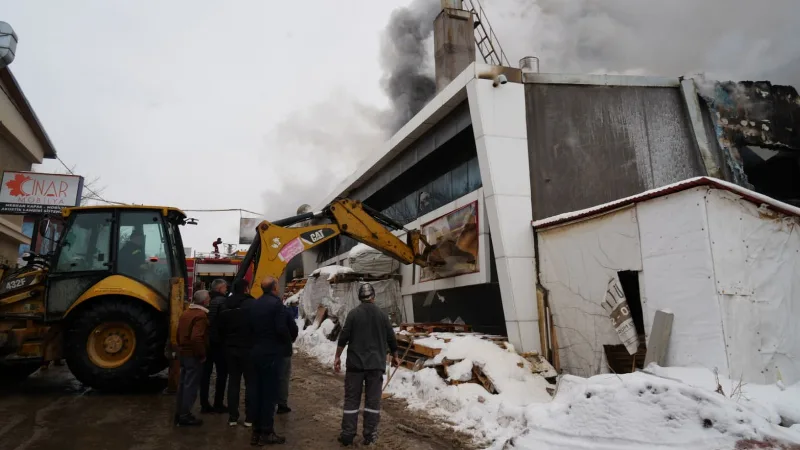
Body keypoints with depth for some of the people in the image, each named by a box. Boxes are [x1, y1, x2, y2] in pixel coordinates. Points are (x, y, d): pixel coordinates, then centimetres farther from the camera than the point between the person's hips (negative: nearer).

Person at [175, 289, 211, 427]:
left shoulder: (186, 313, 10)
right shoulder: (201, 315, -20)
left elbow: (180, 333, 16)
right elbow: (196, 338, -30)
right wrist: (202, 354, -19)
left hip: (183, 352, 9)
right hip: (193, 355, -9)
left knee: (183, 383, 16)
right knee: (191, 385, -1)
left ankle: (180, 413, 24)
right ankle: (185, 416, 5)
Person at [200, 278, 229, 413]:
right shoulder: (222, 301, -11)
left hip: (206, 340, 7)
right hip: (218, 341, -7)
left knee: (206, 373, 10)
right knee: (222, 373, 3)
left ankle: (204, 404, 15)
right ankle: (218, 404, 6)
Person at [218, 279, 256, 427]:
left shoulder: (226, 307, 7)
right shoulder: (252, 304, -14)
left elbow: (221, 329, 13)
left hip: (231, 348, 6)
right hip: (248, 348, -6)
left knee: (233, 381, 12)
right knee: (250, 382, 3)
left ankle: (232, 417, 15)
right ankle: (249, 417, 5)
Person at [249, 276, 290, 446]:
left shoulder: (255, 304, 8)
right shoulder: (276, 303, -15)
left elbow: (251, 327, 10)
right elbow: (281, 328, -20)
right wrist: (288, 340, -3)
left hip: (257, 351, 7)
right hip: (272, 352, -7)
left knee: (258, 391, 13)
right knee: (269, 392, 0)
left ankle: (256, 431, 20)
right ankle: (267, 432, 6)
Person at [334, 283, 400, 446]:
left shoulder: (353, 314, -4)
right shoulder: (382, 315, 1)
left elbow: (343, 337, -7)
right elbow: (391, 339, 7)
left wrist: (337, 357, 3)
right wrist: (395, 357, 22)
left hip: (355, 362, -1)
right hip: (376, 364, 1)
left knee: (351, 399, 7)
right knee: (373, 400, 7)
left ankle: (348, 434, 10)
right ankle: (369, 435, 11)